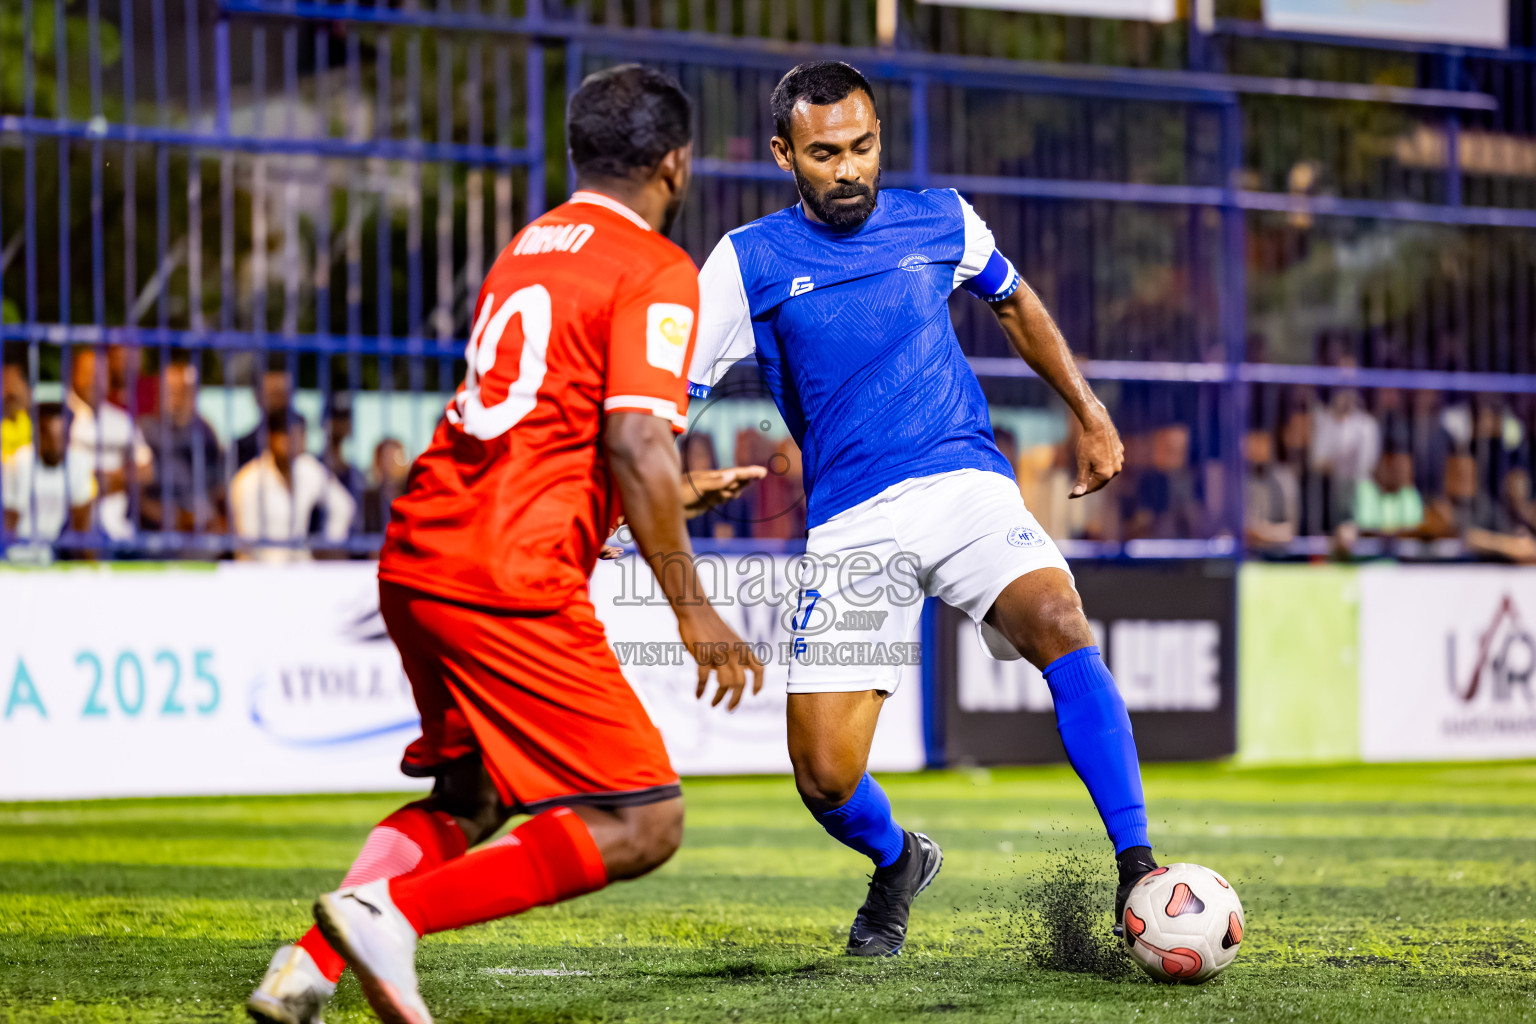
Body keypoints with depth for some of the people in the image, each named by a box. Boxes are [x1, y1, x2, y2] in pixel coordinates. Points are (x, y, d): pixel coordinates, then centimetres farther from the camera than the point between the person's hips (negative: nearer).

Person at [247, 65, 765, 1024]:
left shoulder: (530, 246, 21)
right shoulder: (657, 271, -5)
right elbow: (634, 445, -17)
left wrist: (673, 495, 42)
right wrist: (693, 609, -12)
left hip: (417, 559, 9)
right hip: (514, 581, -9)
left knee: (470, 798, 25)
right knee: (643, 824, -4)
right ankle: (392, 909, -17)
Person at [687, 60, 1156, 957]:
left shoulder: (941, 222, 7)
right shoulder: (748, 263, 1)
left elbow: (1013, 301, 28)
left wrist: (1089, 413, 26)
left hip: (966, 481, 0)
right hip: (849, 527, 0)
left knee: (1059, 625, -30)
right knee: (824, 775, -7)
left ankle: (1139, 875, -27)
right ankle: (898, 863, 29)